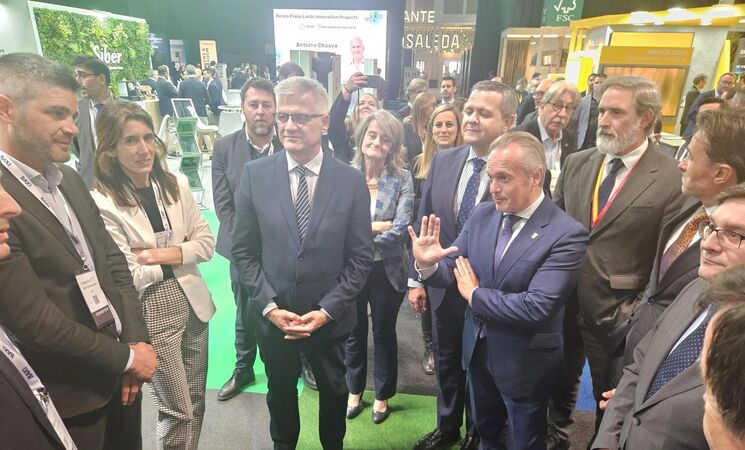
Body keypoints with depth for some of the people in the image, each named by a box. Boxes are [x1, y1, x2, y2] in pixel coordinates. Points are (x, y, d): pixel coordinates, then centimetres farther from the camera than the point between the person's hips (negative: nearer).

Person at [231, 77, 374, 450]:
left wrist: (326, 310, -15)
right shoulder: (255, 174, -8)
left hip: (330, 317, 0)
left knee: (333, 390, 23)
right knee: (280, 390, 24)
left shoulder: (352, 180, -11)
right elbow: (244, 251, -5)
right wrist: (269, 306, -13)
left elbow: (361, 257, -9)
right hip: (272, 316, 1)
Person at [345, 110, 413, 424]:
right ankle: (354, 391, 43)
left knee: (384, 332, 17)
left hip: (387, 269, -1)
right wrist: (375, 226, -20)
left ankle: (382, 395, 40)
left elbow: (400, 230, -18)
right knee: (354, 331, 19)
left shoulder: (402, 178, -9)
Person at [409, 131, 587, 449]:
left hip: (524, 361, -5)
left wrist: (474, 294, -19)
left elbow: (536, 307, -31)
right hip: (477, 349, 5)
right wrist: (427, 265, -25)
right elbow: (453, 267, -3)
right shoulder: (482, 214, -6)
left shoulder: (567, 234, -24)